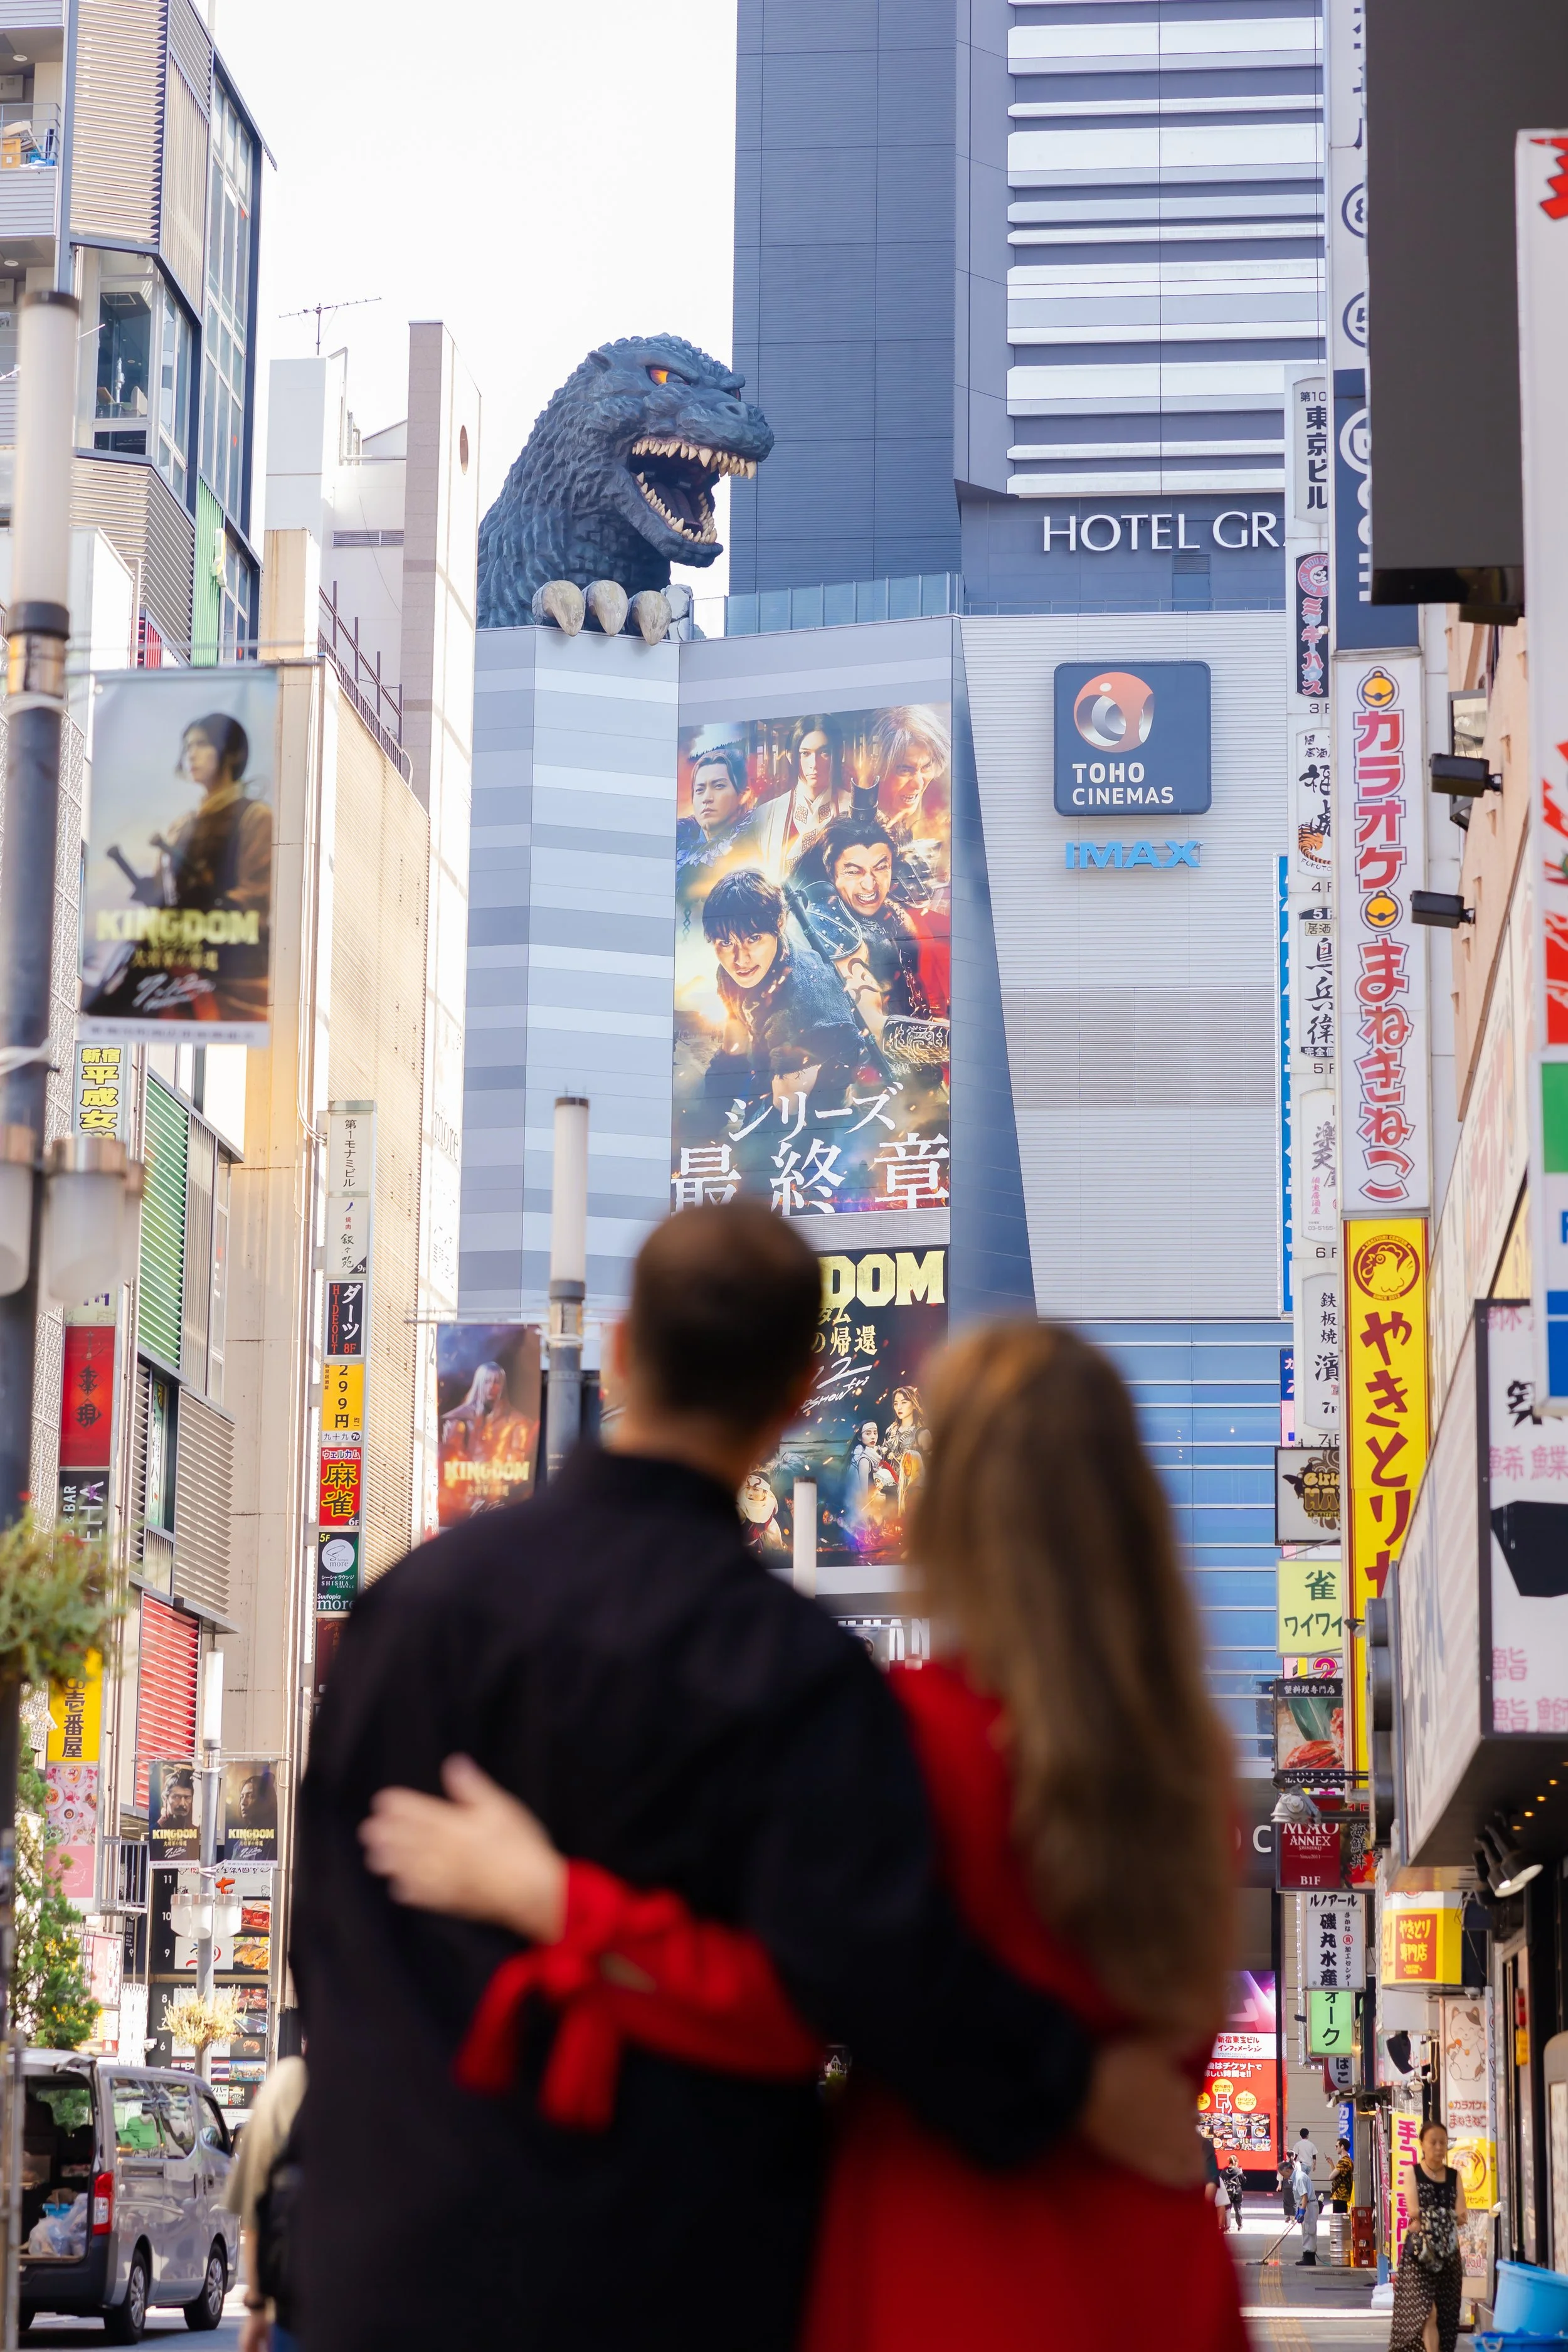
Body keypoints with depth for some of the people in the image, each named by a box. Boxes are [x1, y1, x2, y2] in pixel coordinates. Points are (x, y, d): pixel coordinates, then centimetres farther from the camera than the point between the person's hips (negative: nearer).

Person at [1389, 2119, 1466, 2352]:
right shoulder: (1413, 2174, 1)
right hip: (1419, 2252, -4)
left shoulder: (1454, 2176, 11)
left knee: (1446, 2313, 5)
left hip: (1449, 2251, 4)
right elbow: (1414, 2210, -11)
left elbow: (1462, 2215, 1)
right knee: (1426, 2311, -15)